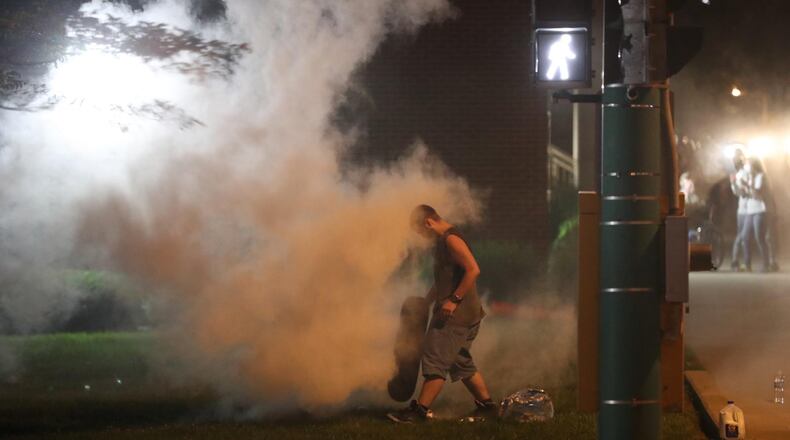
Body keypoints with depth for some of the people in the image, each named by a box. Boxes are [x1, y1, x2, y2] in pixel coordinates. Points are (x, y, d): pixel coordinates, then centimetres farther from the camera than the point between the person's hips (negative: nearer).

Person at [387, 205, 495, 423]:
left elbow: (473, 270, -25)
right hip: (466, 315, 10)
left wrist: (454, 300, -25)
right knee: (462, 363, 15)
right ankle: (487, 405, 19)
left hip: (457, 315, -10)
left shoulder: (451, 239, -15)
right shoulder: (442, 241, 18)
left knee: (436, 360, -8)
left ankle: (419, 410, -7)